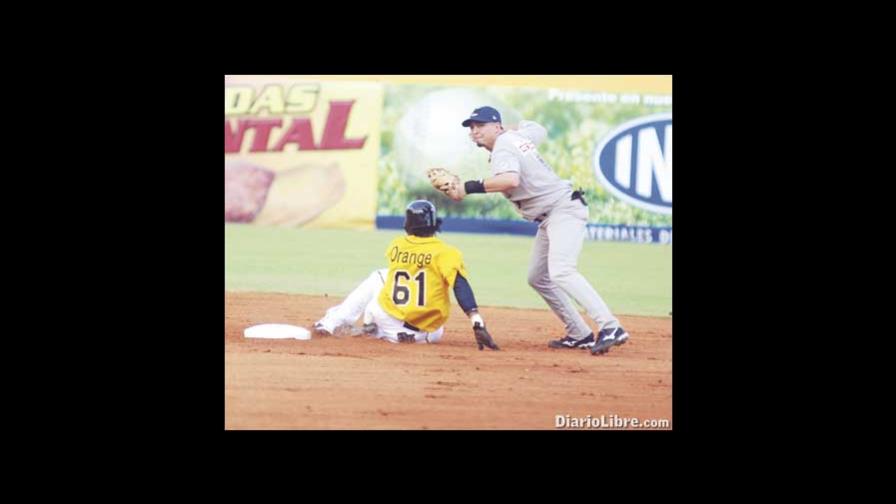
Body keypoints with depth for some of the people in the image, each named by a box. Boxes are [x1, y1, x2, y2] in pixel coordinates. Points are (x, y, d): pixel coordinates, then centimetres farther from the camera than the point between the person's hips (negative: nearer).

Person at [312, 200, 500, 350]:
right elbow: (461, 286, -21)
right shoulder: (445, 253, -9)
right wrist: (478, 325, -27)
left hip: (386, 318, 2)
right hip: (427, 332, -2)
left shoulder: (396, 246, 2)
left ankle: (330, 324, 21)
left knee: (379, 276, 28)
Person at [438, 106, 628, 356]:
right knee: (538, 277, 15)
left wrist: (469, 187, -36)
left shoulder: (502, 149, -16)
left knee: (560, 272, -28)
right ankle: (580, 335, 15)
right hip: (549, 218, 11)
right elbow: (538, 129, 35)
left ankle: (610, 328, -38)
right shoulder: (517, 135, 12)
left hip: (564, 210, -11)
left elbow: (510, 179, -37)